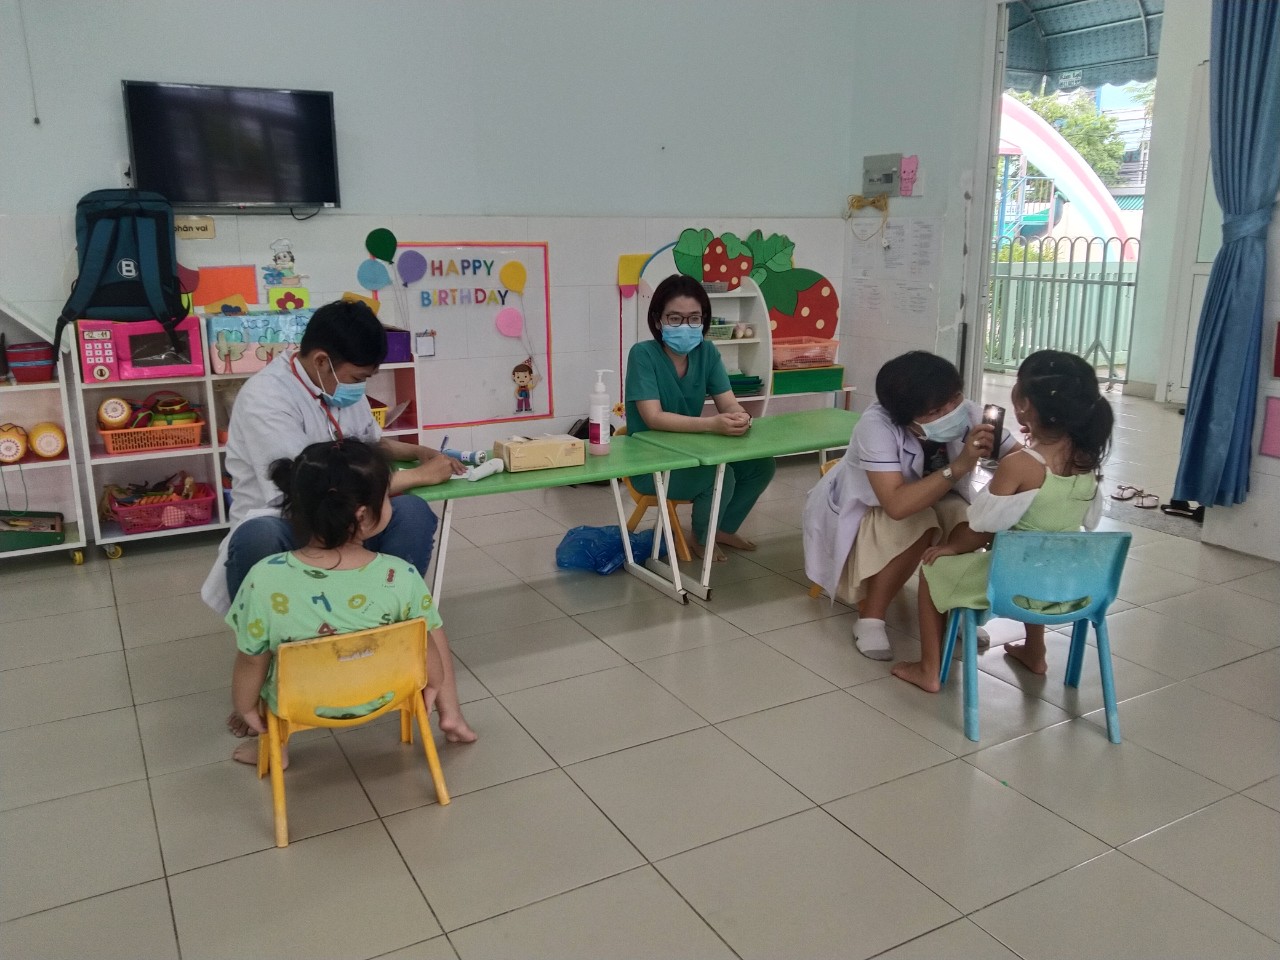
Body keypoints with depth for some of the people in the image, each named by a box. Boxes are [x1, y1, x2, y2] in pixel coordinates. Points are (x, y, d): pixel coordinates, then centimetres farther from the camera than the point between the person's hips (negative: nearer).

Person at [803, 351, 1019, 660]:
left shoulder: (968, 414, -24)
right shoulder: (877, 426, -37)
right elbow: (897, 505, -45)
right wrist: (958, 466, -50)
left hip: (931, 501, 4)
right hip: (860, 511, -4)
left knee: (967, 518, -26)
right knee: (918, 524, -33)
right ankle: (869, 618, -17)